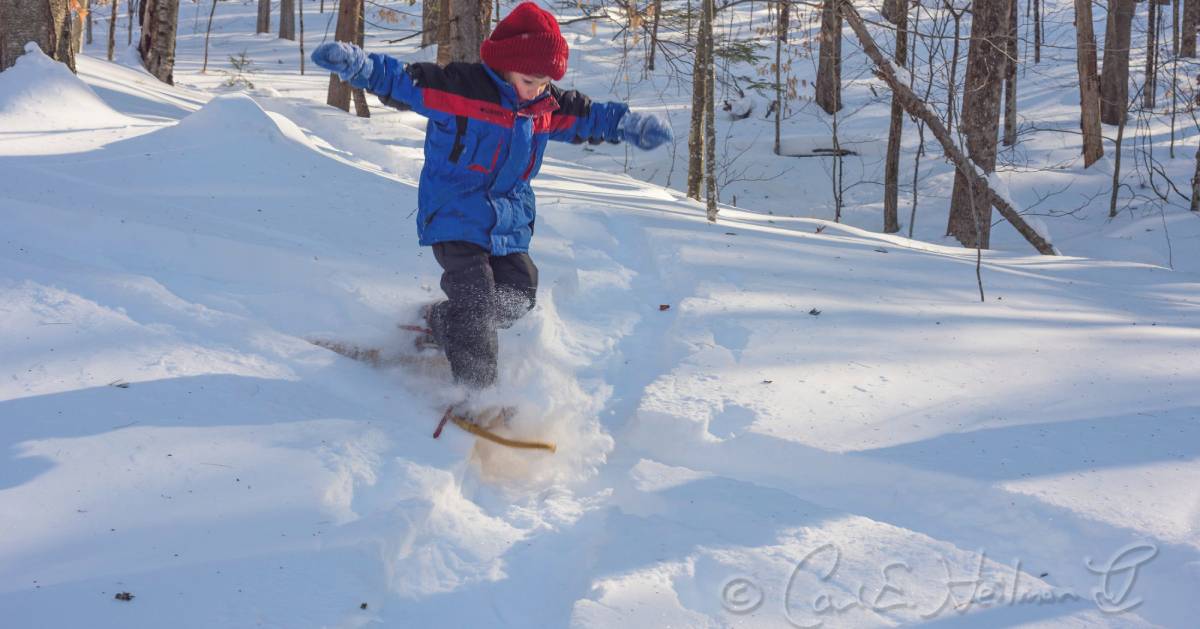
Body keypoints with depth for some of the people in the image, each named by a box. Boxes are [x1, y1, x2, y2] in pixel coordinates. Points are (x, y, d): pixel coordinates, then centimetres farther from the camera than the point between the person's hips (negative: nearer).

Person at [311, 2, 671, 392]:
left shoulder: (547, 105, 5)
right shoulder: (459, 88, -15)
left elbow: (588, 116, 22)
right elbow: (399, 81, -19)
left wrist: (632, 126, 17)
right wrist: (357, 65, -34)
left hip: (509, 224, 7)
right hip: (455, 218, -7)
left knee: (519, 294, 2)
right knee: (475, 298, -17)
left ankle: (441, 327, 23)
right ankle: (477, 391, -10)